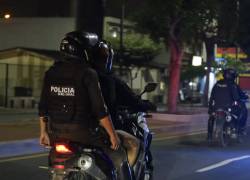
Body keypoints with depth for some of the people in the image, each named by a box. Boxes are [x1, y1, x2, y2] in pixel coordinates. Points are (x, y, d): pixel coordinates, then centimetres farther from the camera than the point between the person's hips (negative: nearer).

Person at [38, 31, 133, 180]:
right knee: (119, 157, 8)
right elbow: (99, 109, -16)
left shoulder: (51, 73, 4)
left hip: (56, 132, 6)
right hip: (81, 132, -6)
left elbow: (43, 107, 8)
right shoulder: (87, 73, -13)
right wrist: (113, 134, -10)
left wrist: (44, 131, 17)